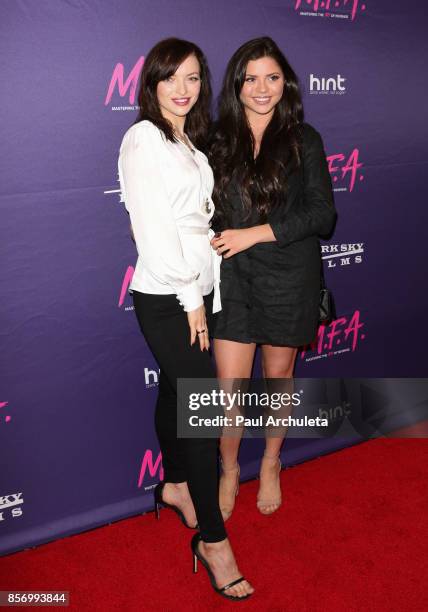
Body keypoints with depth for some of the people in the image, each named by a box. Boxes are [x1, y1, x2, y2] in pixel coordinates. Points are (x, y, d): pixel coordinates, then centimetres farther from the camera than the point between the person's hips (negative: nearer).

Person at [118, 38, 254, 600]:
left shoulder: (189, 141, 15)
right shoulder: (143, 138, -10)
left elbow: (198, 216, 12)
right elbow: (152, 226, -16)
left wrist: (201, 294, 6)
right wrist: (190, 299, -15)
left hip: (194, 290, 8)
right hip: (166, 299, -8)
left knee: (176, 392, 19)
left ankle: (175, 486, 38)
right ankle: (212, 538, 5)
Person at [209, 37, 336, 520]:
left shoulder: (303, 140, -1)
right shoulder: (221, 139, 5)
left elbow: (321, 212, -9)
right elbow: (210, 209, 11)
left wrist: (254, 234, -16)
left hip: (288, 278, -1)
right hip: (233, 279, 1)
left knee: (279, 377, 13)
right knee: (230, 385, 1)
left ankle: (271, 465, 37)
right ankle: (229, 470, 27)